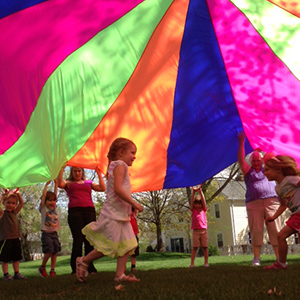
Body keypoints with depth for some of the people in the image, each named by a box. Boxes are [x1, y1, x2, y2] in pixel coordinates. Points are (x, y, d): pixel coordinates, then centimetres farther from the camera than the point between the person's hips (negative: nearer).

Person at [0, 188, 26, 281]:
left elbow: (21, 203, 14)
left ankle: (17, 273, 20)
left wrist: (17, 194, 4)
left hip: (16, 238, 6)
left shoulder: (14, 212, 12)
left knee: (16, 257, 12)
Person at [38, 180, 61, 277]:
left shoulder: (54, 207, 13)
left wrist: (56, 184, 6)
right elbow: (44, 196, -7)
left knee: (55, 251, 1)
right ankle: (42, 267, 5)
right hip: (46, 233, -5)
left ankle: (52, 270, 8)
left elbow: (55, 194, 9)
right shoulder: (43, 208, 2)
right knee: (49, 250, -15)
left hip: (54, 233, 5)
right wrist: (47, 184, -8)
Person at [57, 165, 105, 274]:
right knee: (78, 239, -10)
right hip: (75, 211, -2)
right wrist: (61, 170, -4)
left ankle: (90, 267, 0)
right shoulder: (69, 183, 18)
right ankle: (75, 268, -6)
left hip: (89, 211, 3)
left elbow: (102, 188, 11)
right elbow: (60, 184, -4)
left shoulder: (88, 183, 24)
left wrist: (99, 174, 9)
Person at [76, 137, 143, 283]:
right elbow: (118, 189, -24)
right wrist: (134, 203, -20)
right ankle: (83, 261, 11)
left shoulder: (116, 167, 20)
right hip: (113, 214, -10)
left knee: (127, 245, 4)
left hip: (121, 215, 10)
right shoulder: (120, 166, -10)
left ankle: (120, 274, 5)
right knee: (109, 246, -6)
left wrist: (129, 209, 19)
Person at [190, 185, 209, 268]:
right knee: (194, 247, -3)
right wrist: (193, 192, -19)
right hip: (196, 231, -1)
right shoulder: (193, 210, 8)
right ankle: (192, 263, -6)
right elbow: (192, 201, -5)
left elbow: (204, 200, -3)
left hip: (203, 231, 1)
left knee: (205, 247, 2)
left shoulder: (204, 210, 9)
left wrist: (200, 191, -16)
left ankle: (206, 263, 7)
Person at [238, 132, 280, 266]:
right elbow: (241, 160, 3)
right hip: (254, 204, -1)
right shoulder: (248, 171, 15)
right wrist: (241, 143, -4)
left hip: (271, 201, 1)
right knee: (256, 230, -5)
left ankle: (280, 257, -4)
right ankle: (256, 257, -1)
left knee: (275, 230, -5)